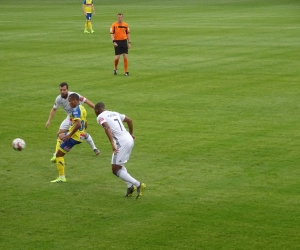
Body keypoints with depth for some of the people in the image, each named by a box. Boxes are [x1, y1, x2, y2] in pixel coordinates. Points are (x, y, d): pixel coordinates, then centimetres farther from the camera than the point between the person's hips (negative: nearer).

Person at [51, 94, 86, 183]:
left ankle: (61, 177, -1)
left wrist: (69, 135, -28)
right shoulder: (82, 108, 11)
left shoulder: (75, 110, -19)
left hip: (74, 137, -10)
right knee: (61, 135, 36)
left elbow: (78, 124, -32)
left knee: (59, 154, -3)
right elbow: (85, 124, 19)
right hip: (81, 135, 10)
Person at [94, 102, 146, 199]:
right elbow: (129, 120, 27)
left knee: (116, 170, 0)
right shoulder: (114, 113, 21)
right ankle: (130, 186, 15)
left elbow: (107, 128, -21)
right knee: (119, 165, 27)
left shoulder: (100, 117, -2)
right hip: (129, 140, 8)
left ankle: (138, 184, -9)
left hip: (122, 143, -8)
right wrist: (131, 134, 42)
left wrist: (113, 144, -30)